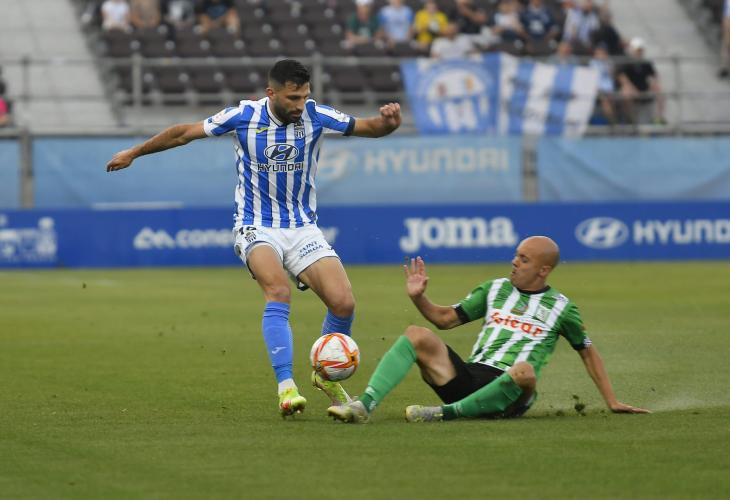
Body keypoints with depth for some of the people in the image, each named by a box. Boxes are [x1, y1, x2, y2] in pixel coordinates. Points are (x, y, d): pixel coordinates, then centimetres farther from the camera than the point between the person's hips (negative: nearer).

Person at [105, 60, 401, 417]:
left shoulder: (315, 116, -7)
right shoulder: (244, 116, -10)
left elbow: (369, 128, -2)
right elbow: (184, 133, 3)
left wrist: (389, 120, -26)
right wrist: (134, 153, 13)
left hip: (302, 227, 3)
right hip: (257, 228, -2)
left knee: (343, 303, -13)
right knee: (278, 291, -32)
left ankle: (327, 376, 14)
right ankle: (286, 387, -34)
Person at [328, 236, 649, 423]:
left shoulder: (560, 307, 9)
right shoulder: (494, 290, 17)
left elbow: (588, 352, 17)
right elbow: (446, 319, 18)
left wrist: (612, 403, 13)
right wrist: (418, 297, 0)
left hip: (509, 392, -3)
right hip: (469, 376, 3)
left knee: (524, 370, -39)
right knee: (416, 336, -17)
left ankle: (446, 413, -34)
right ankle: (365, 405, -34)